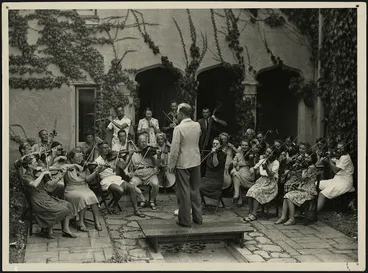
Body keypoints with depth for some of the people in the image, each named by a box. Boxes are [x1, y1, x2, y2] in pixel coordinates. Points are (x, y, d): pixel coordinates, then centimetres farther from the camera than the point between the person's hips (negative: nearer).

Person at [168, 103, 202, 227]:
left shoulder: (179, 128, -18)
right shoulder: (197, 126, 0)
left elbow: (175, 149, -17)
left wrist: (171, 164, -7)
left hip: (183, 163, -6)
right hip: (196, 161, 6)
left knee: (184, 191, 4)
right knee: (195, 190, 17)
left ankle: (185, 220, 11)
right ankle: (197, 217, 25)